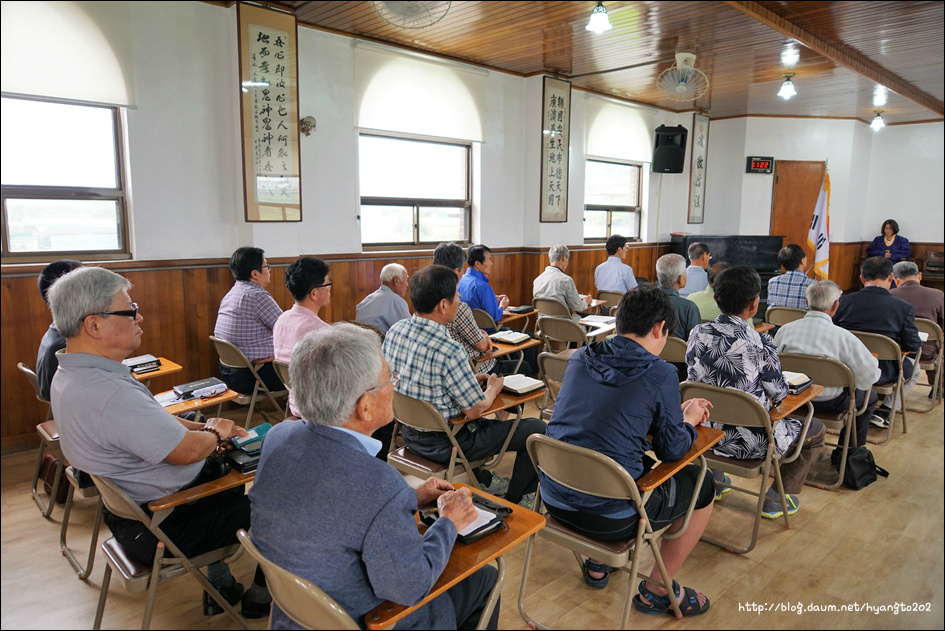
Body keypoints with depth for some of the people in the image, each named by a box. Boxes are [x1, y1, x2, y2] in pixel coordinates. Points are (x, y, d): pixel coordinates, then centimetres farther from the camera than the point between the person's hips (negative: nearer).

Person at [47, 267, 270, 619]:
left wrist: (204, 426, 1)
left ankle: (219, 586, 32)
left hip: (130, 506, 10)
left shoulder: (70, 374, 1)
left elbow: (154, 422, 11)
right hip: (158, 528, -10)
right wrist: (215, 434, -6)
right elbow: (185, 450, -27)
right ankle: (261, 596, 27)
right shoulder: (109, 393, -35)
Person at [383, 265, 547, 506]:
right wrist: (493, 389, 1)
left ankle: (481, 479, 42)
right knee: (536, 429, 6)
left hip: (409, 433, 8)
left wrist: (471, 381, 10)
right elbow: (475, 411, -20)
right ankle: (516, 501, 25)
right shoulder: (448, 351, -30)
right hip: (444, 443, -8)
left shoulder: (395, 331, -6)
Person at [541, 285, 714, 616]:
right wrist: (690, 418, 17)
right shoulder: (660, 374, -13)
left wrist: (676, 411, 22)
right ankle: (656, 591, 28)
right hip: (608, 516, -6)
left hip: (554, 498, 7)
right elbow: (671, 450, -3)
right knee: (702, 486, 18)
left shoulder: (580, 358, 3)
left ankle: (597, 564, 42)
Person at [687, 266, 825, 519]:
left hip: (705, 432, 5)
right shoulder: (759, 343, -22)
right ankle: (777, 498, 24)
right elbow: (779, 394, -10)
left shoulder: (698, 333, -9)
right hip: (748, 442, -5)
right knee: (816, 430, 21)